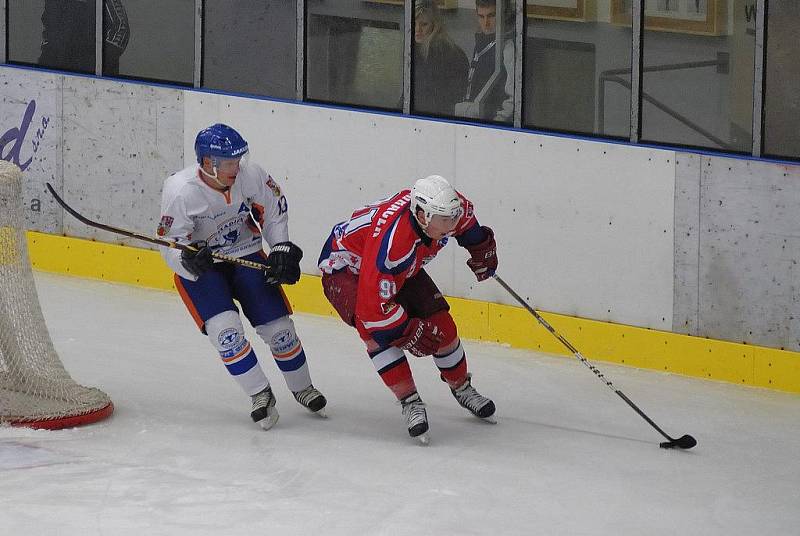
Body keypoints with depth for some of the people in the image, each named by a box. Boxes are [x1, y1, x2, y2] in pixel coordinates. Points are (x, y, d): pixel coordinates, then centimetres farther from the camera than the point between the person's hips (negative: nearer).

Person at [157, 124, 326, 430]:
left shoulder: (251, 175, -18)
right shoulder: (180, 191, -27)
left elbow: (274, 211, 2)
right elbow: (171, 247, -22)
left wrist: (282, 250, -3)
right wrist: (189, 259, -43)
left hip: (246, 255, 3)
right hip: (199, 267, -3)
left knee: (277, 324, 0)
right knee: (224, 328, -22)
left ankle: (302, 388, 24)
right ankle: (260, 394, -7)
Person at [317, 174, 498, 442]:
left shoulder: (449, 207, -24)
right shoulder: (391, 238, -45)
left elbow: (467, 224, 5)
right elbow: (374, 300, -41)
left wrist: (482, 250, 16)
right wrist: (408, 333, -33)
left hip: (402, 268, 7)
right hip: (345, 265, -7)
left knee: (440, 322, 1)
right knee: (373, 327, -30)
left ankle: (461, 388, 27)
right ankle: (410, 401, -19)